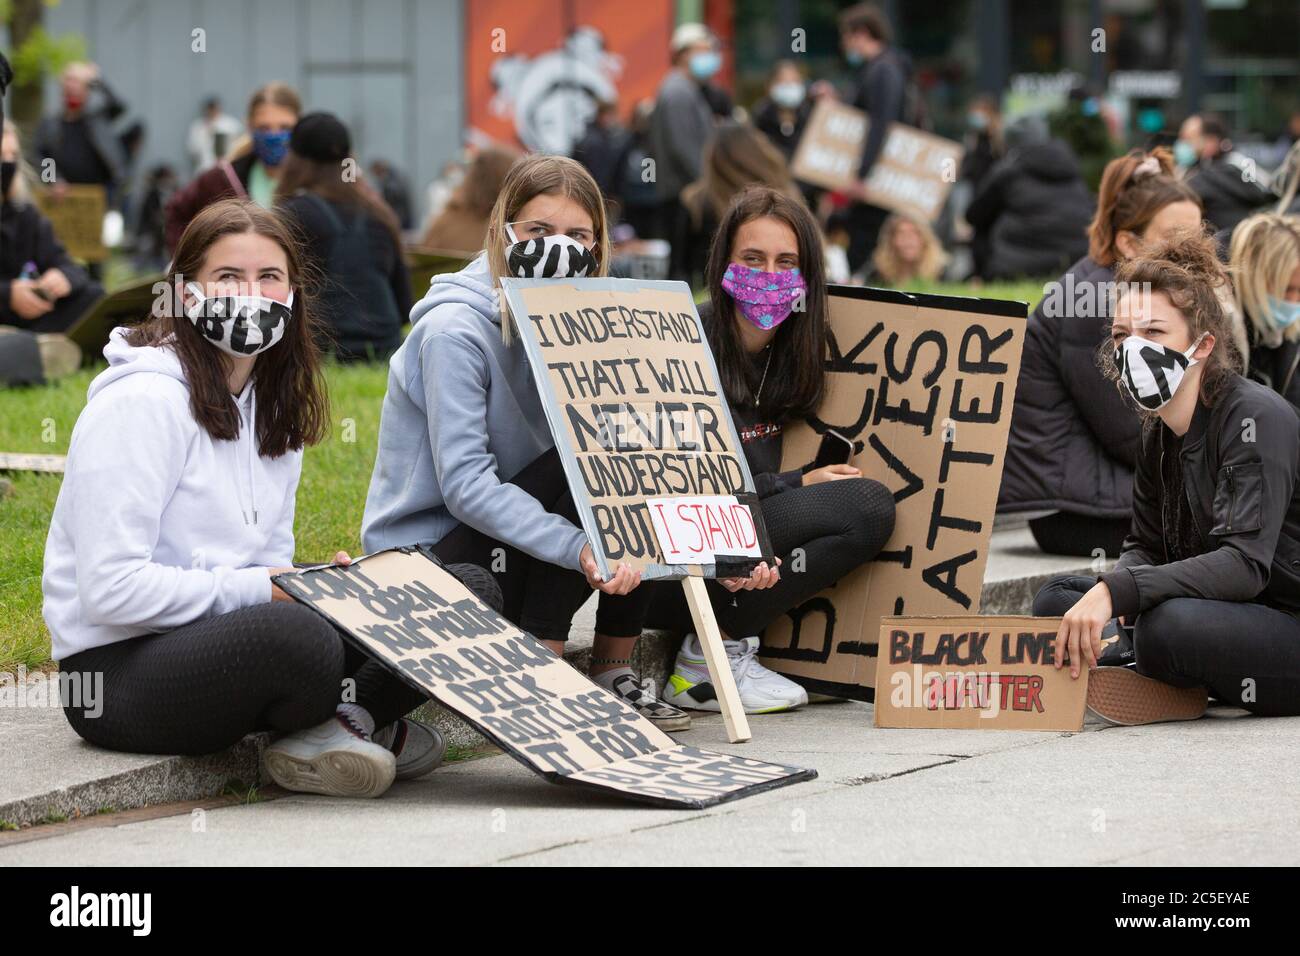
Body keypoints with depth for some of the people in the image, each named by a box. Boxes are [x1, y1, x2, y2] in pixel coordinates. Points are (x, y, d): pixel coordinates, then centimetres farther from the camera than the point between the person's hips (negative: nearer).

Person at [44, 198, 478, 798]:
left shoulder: (273, 406, 15)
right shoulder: (142, 402, -13)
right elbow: (111, 589, -20)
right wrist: (255, 590, -16)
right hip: (120, 670, -9)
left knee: (470, 591, -1)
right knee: (298, 637, -41)